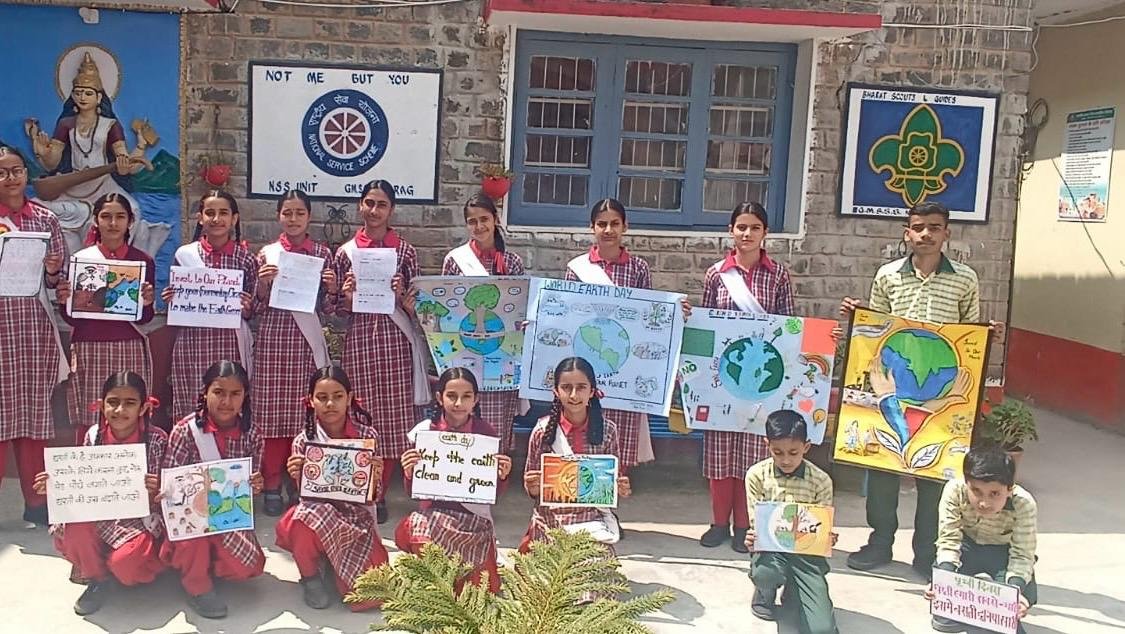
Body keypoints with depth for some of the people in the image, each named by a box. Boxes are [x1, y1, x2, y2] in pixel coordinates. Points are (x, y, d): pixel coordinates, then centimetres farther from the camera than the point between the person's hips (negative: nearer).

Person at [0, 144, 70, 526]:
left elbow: (58, 279, 13)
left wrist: (52, 271, -8)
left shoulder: (45, 219, 10)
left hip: (34, 325, 2)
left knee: (35, 409, 7)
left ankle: (35, 501, 15)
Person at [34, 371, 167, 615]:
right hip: (101, 515, 4)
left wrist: (155, 491, -33)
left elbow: (162, 494, -9)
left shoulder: (156, 439, -15)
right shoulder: (93, 436, -6)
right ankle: (97, 578, 0)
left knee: (125, 565, -30)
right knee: (75, 529, -29)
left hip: (140, 517, -3)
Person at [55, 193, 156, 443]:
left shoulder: (143, 261, 7)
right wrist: (63, 302, -12)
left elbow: (145, 319, 7)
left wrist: (146, 303, -13)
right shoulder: (80, 259, 7)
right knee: (88, 425, -1)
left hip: (130, 350, 0)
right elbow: (72, 318, 7)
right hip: (88, 350, 0)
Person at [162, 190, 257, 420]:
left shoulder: (245, 258, 5)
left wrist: (246, 308, -10)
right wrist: (169, 300, -6)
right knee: (190, 410, 2)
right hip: (191, 343, 1)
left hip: (231, 344, 0)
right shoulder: (185, 254, 6)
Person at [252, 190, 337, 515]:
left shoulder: (322, 254, 6)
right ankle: (272, 485, 14)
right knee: (272, 411, 2)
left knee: (305, 412, 4)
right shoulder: (267, 254, 4)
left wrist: (331, 289, -11)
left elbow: (327, 308, 8)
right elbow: (258, 307, 5)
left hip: (307, 340, 1)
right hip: (273, 339, -1)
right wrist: (262, 285, -13)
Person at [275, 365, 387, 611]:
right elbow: (305, 496, -5)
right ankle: (310, 577, -6)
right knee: (305, 518, -38)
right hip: (318, 514, 0)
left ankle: (333, 566, 16)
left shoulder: (367, 436, -7)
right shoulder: (303, 441, -7)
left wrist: (376, 477, -25)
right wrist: (297, 478, -25)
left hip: (356, 517, 1)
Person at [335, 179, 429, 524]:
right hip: (359, 341, 1)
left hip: (394, 342, 0)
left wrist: (400, 295, -13)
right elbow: (339, 310, 11)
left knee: (392, 417, 2)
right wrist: (348, 297, -10)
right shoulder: (346, 252, 6)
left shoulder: (405, 251, 4)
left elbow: (415, 308, 6)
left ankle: (381, 495, 15)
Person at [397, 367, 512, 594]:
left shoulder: (487, 433, -5)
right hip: (434, 509, 1)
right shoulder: (423, 431, -4)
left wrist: (501, 476, -17)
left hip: (475, 515, -1)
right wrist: (409, 473, -19)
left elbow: (493, 492, 3)